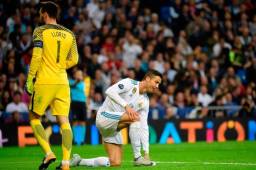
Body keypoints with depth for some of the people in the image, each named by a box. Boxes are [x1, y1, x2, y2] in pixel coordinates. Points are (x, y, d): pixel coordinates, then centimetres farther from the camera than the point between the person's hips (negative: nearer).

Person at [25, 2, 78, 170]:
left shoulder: (40, 31, -3)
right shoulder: (69, 34, 9)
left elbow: (36, 57, -10)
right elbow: (73, 60, 11)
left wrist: (30, 79, -5)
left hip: (44, 81, -4)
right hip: (62, 82, 4)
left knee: (34, 118, 10)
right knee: (64, 121, 1)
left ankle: (49, 153, -6)